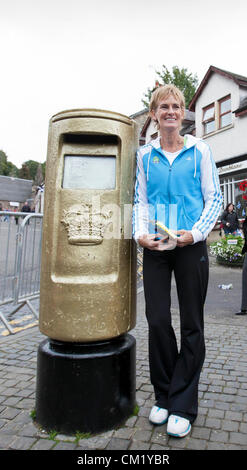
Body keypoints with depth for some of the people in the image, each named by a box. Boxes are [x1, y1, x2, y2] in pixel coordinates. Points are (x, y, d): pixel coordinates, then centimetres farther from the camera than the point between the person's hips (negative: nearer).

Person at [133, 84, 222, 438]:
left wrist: (195, 233, -12)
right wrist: (141, 232, -7)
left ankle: (183, 405, 22)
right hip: (155, 249, 2)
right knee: (158, 322, 4)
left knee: (191, 326, 4)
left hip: (190, 247, -1)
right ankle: (164, 396, 26)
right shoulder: (145, 155, 11)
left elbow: (214, 198, 3)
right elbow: (141, 201, 11)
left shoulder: (199, 150, 5)